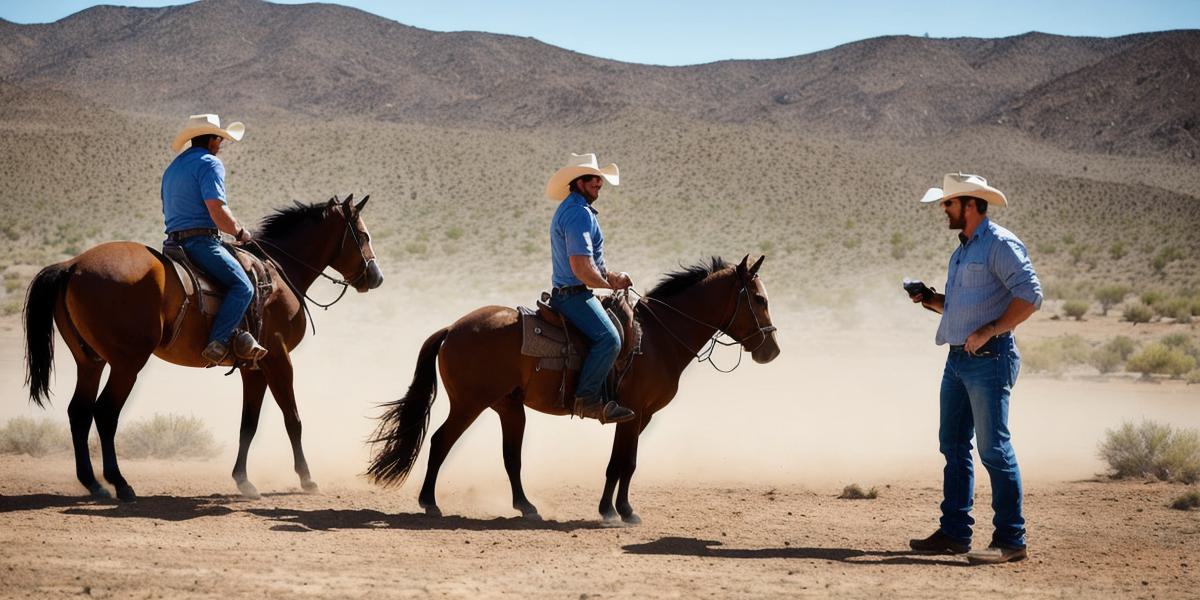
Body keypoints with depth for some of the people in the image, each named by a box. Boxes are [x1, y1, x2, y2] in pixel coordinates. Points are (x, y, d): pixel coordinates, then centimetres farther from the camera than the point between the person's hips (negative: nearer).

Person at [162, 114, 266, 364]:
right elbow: (217, 212, -18)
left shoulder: (172, 169, 23)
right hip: (201, 240, -10)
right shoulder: (209, 163, -6)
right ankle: (217, 343, -30)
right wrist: (239, 232, -1)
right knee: (242, 286, -15)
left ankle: (235, 336, 9)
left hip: (175, 239, 10)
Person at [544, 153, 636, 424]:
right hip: (574, 293, -11)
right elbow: (581, 269, -25)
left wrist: (610, 275, 12)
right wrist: (610, 283, -8)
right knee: (609, 338, -24)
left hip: (566, 293, 11)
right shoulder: (579, 214, -17)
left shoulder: (572, 210, 18)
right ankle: (586, 398, -22)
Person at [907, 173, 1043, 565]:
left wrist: (989, 331, -20)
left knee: (994, 448, -10)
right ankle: (954, 533, 17)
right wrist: (931, 300, 9)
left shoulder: (1000, 244, -9)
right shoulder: (962, 250, 19)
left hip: (988, 359, -10)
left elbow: (1030, 296, -18)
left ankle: (1010, 540, -7)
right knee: (954, 445, 11)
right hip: (957, 359, 10)